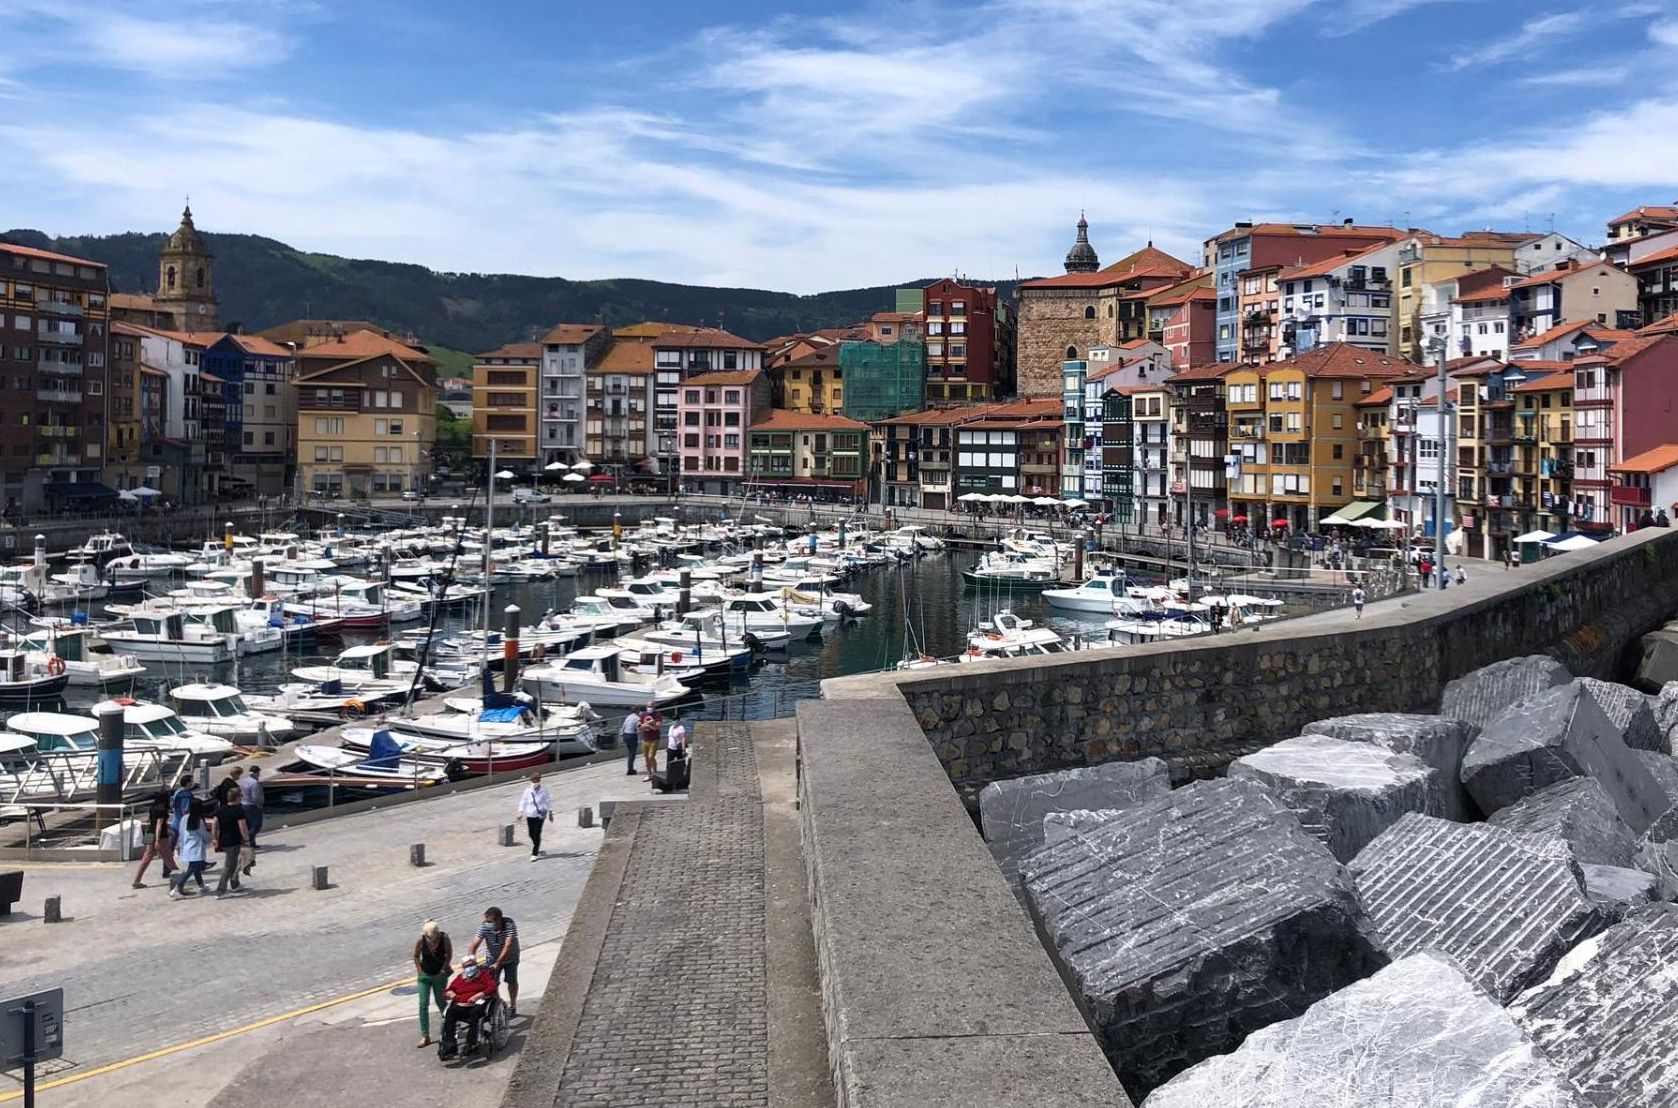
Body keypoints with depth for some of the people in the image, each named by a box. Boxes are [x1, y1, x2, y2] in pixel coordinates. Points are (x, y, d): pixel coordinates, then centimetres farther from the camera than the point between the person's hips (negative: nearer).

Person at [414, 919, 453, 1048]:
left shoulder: (444, 938, -19)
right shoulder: (421, 940, -17)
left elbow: (449, 955, -6)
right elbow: (416, 956, 0)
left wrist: (443, 970, -8)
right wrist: (419, 970, -4)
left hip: (439, 975, -1)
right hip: (425, 975, 1)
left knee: (440, 1002, 10)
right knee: (423, 1005, -3)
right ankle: (425, 1036, 2)